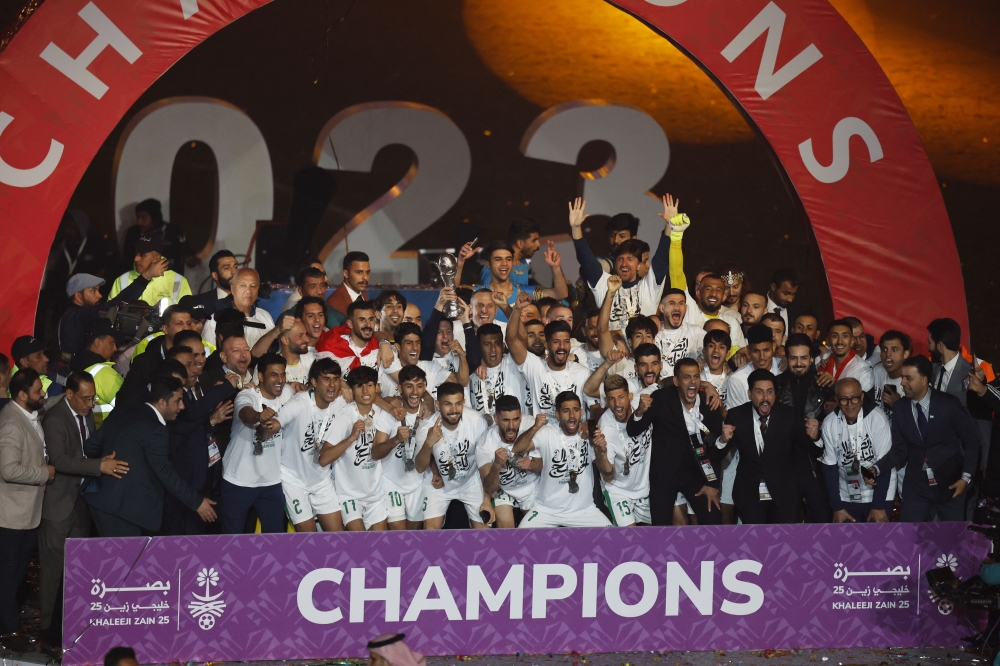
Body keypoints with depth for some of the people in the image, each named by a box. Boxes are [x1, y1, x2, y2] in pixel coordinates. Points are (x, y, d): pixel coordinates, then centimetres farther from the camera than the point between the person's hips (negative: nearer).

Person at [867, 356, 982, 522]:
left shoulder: (948, 404, -9)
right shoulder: (900, 408, -1)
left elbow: (971, 439, -2)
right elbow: (899, 450, 0)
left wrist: (966, 477, -8)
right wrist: (876, 469, -17)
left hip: (950, 484, -2)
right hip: (917, 486, 2)